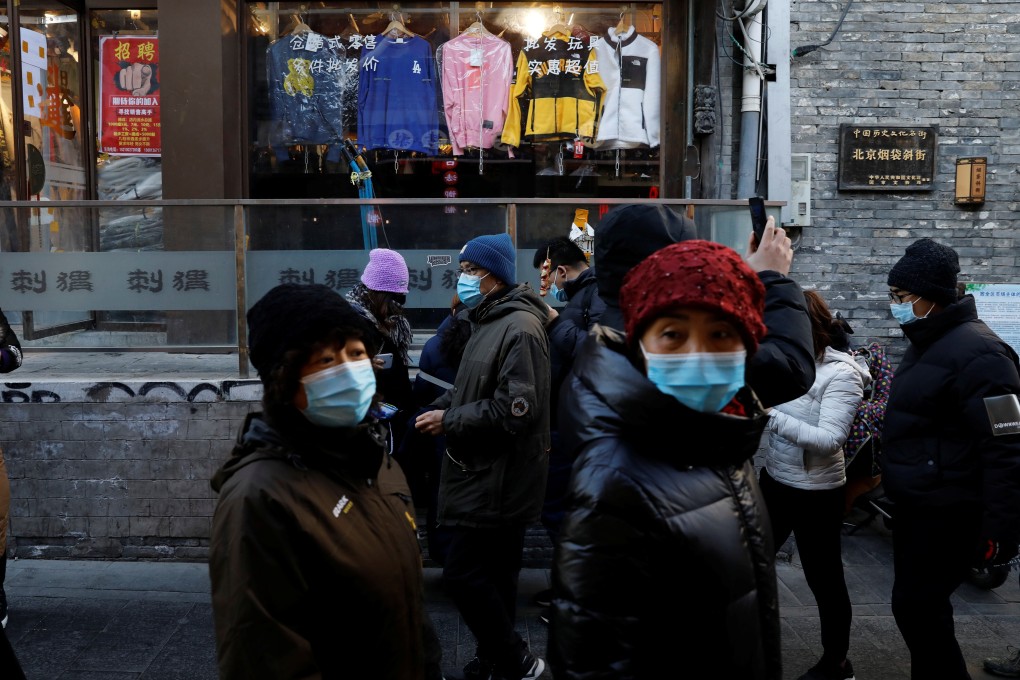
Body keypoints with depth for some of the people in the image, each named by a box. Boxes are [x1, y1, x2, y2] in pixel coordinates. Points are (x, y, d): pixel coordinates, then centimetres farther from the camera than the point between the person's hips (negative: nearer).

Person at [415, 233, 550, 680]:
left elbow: (514, 409, -24)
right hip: (490, 472, 10)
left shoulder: (520, 328, -18)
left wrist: (450, 421, -17)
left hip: (499, 476, -10)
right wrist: (441, 407, 6)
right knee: (495, 573, 17)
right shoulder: (488, 321, 15)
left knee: (461, 573, -7)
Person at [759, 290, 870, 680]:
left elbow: (829, 439, -26)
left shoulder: (842, 375, -17)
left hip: (816, 493, -7)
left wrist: (769, 417, -33)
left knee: (824, 580, 8)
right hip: (775, 480, 7)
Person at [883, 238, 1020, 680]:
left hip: (949, 515, -10)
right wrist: (893, 474, 23)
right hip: (917, 506, 10)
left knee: (916, 607, -4)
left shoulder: (976, 353, -20)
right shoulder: (926, 343, 12)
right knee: (922, 606, 17)